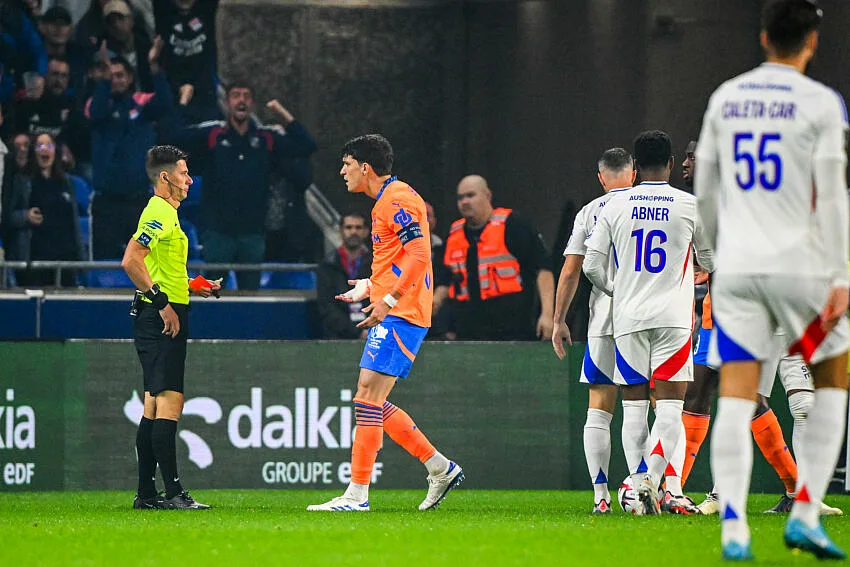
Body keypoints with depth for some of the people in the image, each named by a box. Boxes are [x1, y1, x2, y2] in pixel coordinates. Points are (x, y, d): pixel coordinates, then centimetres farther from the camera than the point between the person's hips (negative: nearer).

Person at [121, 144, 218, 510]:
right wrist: (161, 303, -22)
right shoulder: (158, 212, -12)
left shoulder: (167, 213, 21)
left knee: (155, 404, 10)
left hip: (167, 319, 11)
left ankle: (146, 493, 12)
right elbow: (131, 261, -24)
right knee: (169, 401, -13)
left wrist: (194, 288, 19)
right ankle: (173, 492, -17)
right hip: (159, 318, -11)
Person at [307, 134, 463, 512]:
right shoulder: (385, 201, 20)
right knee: (373, 403, 10)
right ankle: (441, 469, 16)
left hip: (399, 314, -11)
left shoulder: (397, 199, -12)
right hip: (393, 315, 11)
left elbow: (419, 254, -21)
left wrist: (387, 300, -25)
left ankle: (357, 495, -13)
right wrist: (370, 288, 25)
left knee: (368, 398, -12)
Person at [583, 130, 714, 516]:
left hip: (627, 317, 2)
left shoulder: (615, 207, 3)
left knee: (634, 406, 9)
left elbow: (592, 266, 3)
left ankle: (641, 485, 6)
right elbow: (712, 264, 9)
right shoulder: (690, 205, -1)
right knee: (669, 407, -4)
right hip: (672, 317, -2)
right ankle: (649, 478, -24)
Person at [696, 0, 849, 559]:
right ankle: (805, 513, 2)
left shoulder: (726, 98, 10)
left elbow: (705, 190, 17)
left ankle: (733, 528, -14)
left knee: (736, 399, 0)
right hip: (801, 263, -3)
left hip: (736, 268, 3)